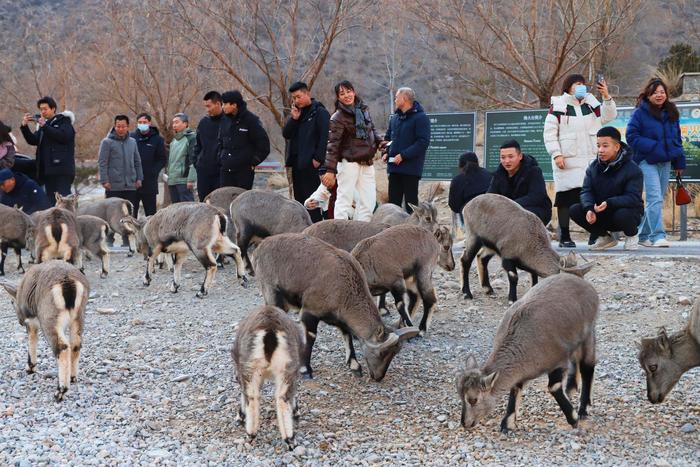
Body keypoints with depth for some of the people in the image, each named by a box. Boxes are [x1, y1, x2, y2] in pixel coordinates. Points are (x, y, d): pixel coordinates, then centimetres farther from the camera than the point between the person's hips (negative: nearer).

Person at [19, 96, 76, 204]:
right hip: (47, 169, 7)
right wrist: (24, 127, -1)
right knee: (51, 200, 4)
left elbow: (64, 136, -15)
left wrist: (44, 126, -16)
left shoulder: (64, 121, 4)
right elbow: (33, 141, 14)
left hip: (62, 168, -7)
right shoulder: (45, 124, 21)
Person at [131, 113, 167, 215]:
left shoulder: (157, 139, 4)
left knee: (150, 212, 5)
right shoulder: (131, 137, 6)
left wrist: (153, 171, -10)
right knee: (131, 212, 2)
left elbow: (163, 159, 3)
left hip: (149, 183, -1)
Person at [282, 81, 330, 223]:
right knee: (299, 198, 10)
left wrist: (318, 158, -18)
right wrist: (294, 119, -4)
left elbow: (324, 137, -12)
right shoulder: (297, 112, 18)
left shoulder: (320, 112, -5)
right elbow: (286, 134, 11)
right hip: (296, 162, 8)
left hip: (311, 163, -8)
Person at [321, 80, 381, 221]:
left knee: (368, 201, 4)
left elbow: (371, 129, 26)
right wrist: (330, 170, -22)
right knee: (345, 199, -9)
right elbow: (333, 145, -16)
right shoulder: (338, 118, -10)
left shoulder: (363, 109, 10)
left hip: (367, 163, 7)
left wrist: (377, 143, 8)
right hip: (349, 162, -7)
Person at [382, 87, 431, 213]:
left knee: (410, 201, -2)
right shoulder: (394, 118, 14)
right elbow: (388, 138, 25)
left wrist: (403, 155, -20)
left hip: (411, 168, -7)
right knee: (393, 201, 8)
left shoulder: (420, 118, -8)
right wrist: (386, 152, 4)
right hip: (394, 167, 7)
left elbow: (423, 142, -15)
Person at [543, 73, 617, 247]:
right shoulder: (558, 106, -2)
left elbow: (608, 116, 9)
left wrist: (607, 97, -5)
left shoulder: (591, 104, 15)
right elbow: (549, 133, -4)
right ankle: (564, 237, 4)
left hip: (591, 160, 4)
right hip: (567, 162, -4)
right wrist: (556, 155, -12)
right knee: (566, 198, -2)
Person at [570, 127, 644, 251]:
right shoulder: (593, 167, 2)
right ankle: (605, 237, 6)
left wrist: (609, 203, -39)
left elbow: (633, 198, -24)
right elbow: (586, 191, -5)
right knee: (575, 210, -16)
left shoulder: (632, 170, -15)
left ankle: (631, 236, -1)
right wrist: (589, 208, -28)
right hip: (600, 215, 5)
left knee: (623, 215, -40)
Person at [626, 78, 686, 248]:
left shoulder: (671, 113, 11)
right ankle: (657, 236, -18)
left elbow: (677, 138, 17)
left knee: (658, 200, 9)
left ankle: (644, 235, 19)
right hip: (647, 162, -6)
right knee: (655, 199, -16)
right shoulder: (640, 113, -6)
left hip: (665, 162, 6)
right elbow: (631, 137, -9)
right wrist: (652, 146, -17)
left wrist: (680, 162, 13)